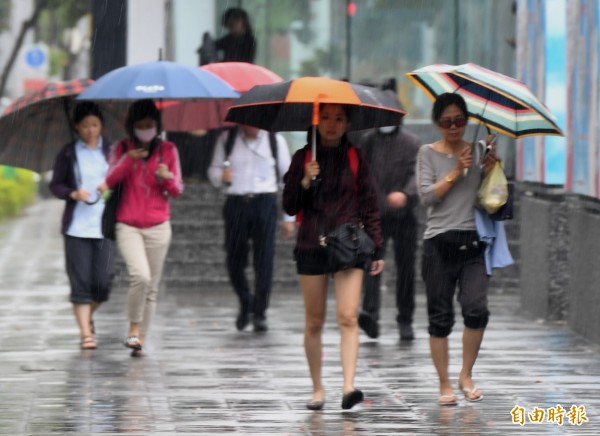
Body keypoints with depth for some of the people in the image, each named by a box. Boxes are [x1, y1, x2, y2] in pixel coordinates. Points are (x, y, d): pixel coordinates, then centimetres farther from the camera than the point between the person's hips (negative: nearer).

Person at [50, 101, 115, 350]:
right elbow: (55, 185, 6)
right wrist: (73, 194, -12)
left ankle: (88, 315, 27)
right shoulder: (68, 153, 4)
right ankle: (85, 332, 1)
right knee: (80, 281, -4)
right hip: (77, 226, -1)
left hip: (105, 225, 1)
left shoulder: (112, 150, 5)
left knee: (103, 280, -3)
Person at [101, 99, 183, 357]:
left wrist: (168, 178, -15)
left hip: (158, 227, 2)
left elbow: (177, 191, 7)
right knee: (140, 276, -23)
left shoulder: (167, 150, 6)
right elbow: (109, 181, -7)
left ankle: (141, 341, 10)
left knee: (152, 287, 2)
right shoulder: (121, 148, 5)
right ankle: (134, 330, -8)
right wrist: (128, 159, -21)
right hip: (128, 226, -2)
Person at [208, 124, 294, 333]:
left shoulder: (275, 141, 7)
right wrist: (221, 176, -12)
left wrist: (289, 218, 7)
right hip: (236, 204, 1)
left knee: (264, 260, -7)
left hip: (265, 204, -1)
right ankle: (246, 304, 27)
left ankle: (260, 313, 4)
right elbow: (213, 171, 15)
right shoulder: (227, 139, 9)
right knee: (234, 260, 1)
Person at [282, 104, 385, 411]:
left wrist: (377, 249, 4)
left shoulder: (356, 158, 7)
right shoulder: (302, 158, 7)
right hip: (311, 245, 1)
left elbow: (369, 206, 8)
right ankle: (317, 388, 16)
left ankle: (349, 386, -24)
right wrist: (305, 182, -12)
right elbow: (289, 206, 5)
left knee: (347, 317, -15)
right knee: (314, 322, 5)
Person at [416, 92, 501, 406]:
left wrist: (489, 172, -5)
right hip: (440, 241, -1)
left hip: (473, 240, 1)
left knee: (477, 309, -14)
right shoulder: (428, 153, 6)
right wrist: (455, 172, -10)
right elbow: (426, 195, -6)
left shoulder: (477, 152, 11)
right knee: (440, 317, 1)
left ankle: (466, 375, 6)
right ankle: (444, 385, 10)